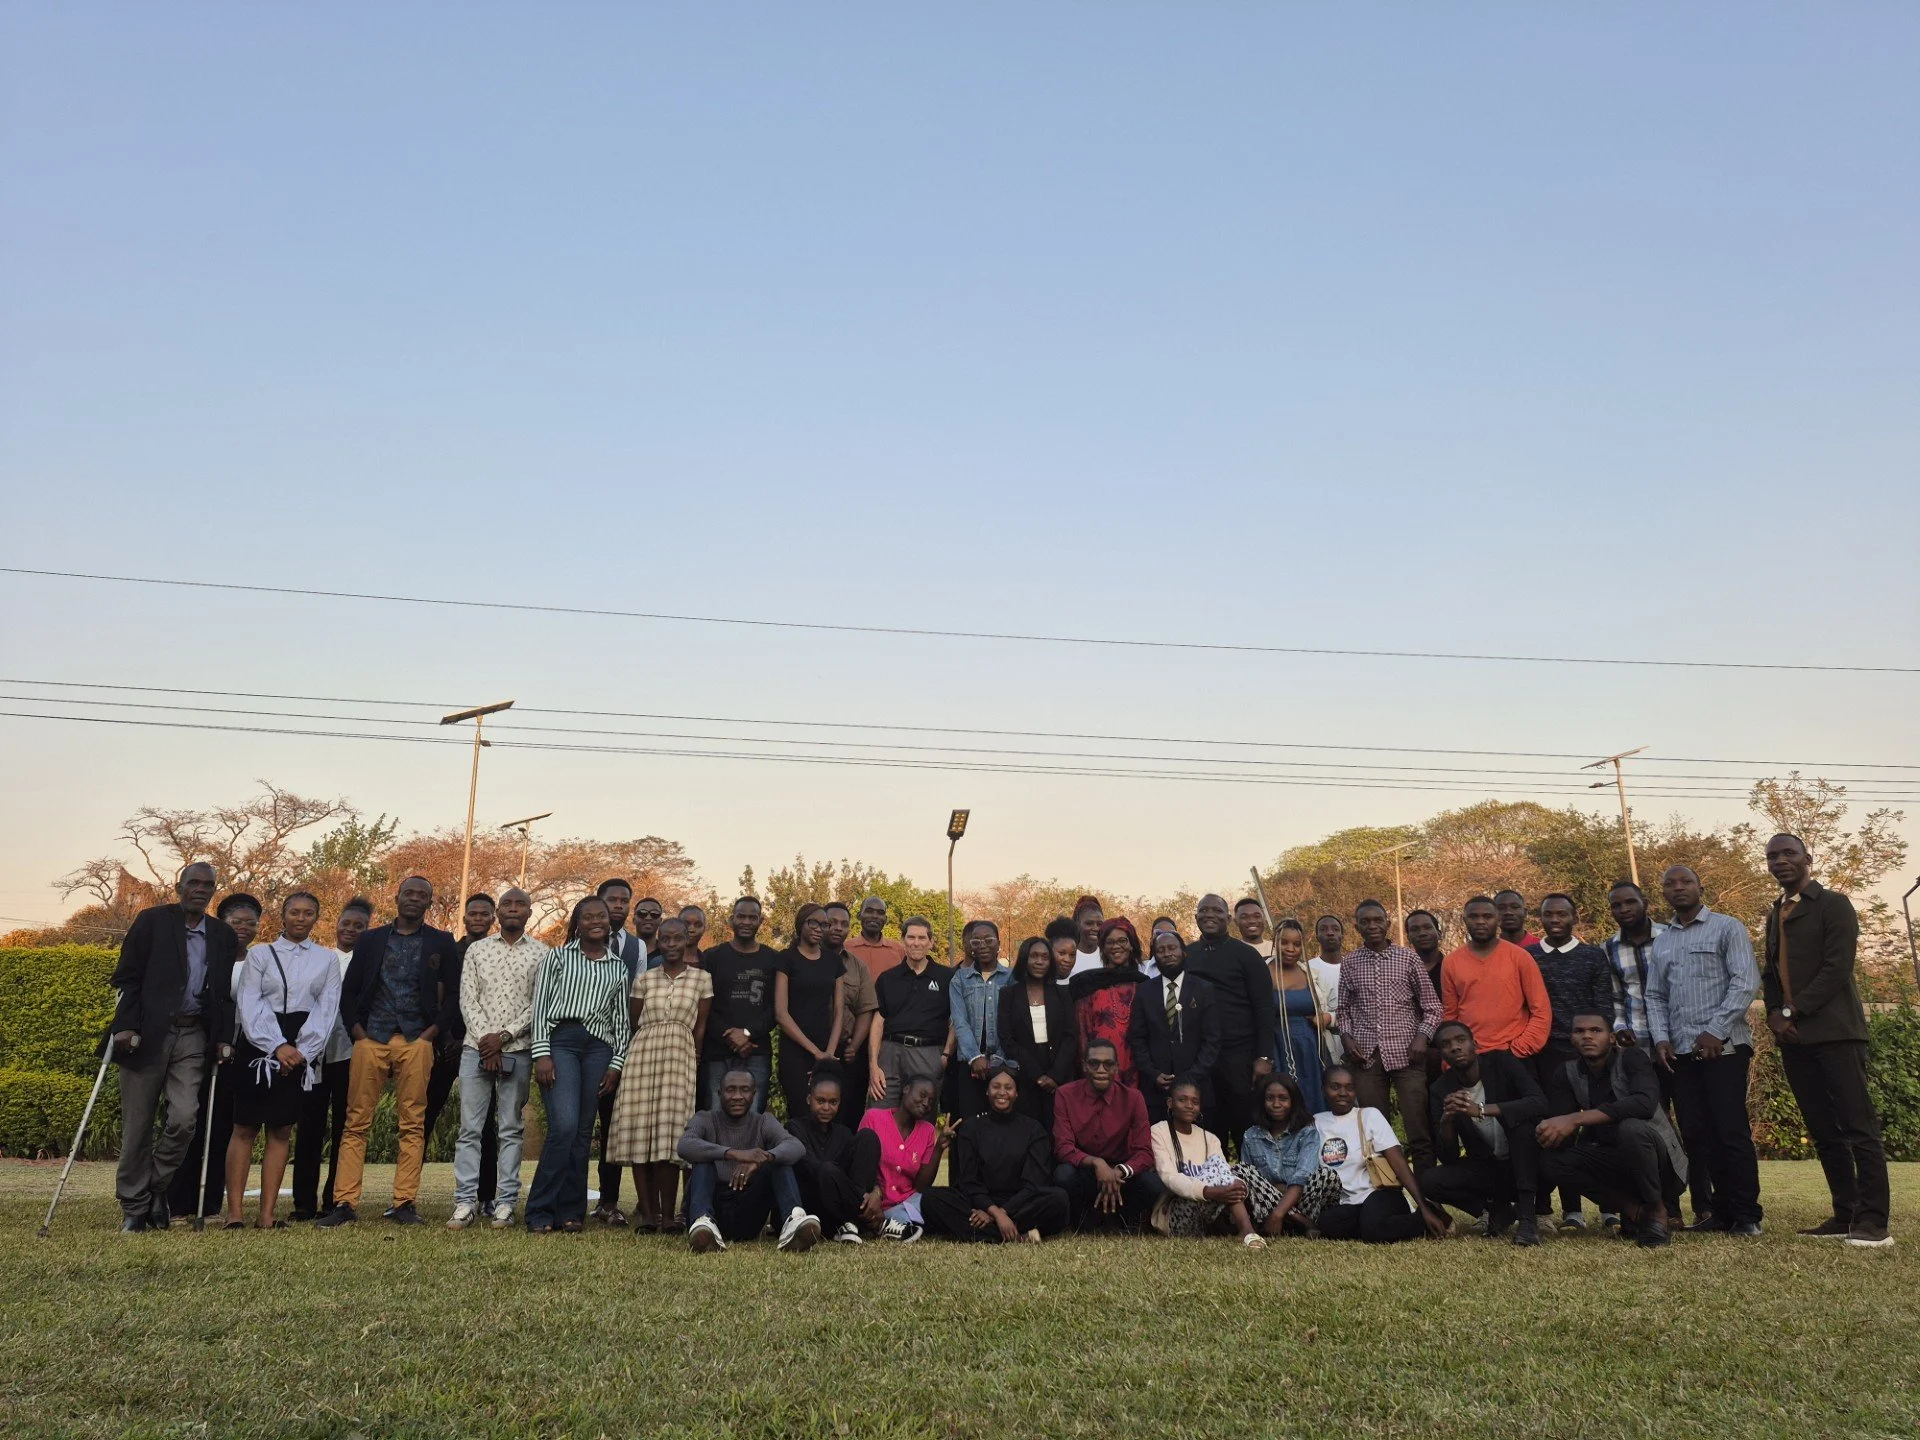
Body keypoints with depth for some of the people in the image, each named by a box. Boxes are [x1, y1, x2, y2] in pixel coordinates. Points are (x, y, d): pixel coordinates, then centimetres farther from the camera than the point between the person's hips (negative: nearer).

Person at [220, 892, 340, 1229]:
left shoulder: (326, 959, 9)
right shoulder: (259, 954, 6)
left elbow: (327, 1010, 4)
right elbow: (249, 1006, -3)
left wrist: (303, 1051, -9)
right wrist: (277, 1047, -13)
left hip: (302, 1051, 1)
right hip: (258, 1045, -1)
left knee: (281, 1130, 2)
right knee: (245, 1128, -2)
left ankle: (267, 1213, 4)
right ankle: (235, 1211, 1)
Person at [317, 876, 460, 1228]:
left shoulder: (442, 943, 9)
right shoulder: (370, 940, 13)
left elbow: (453, 995, 6)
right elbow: (349, 991, 12)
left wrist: (431, 1033, -4)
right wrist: (357, 1033, 1)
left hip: (416, 1043, -1)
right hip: (370, 1040, 1)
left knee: (413, 1126, -1)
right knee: (356, 1123, 0)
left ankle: (404, 1203, 3)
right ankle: (344, 1203, 3)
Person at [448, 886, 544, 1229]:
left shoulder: (541, 954, 4)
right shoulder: (477, 949, 10)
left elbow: (539, 1005, -2)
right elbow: (467, 999, 3)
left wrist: (504, 1037, -11)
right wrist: (484, 1039, -9)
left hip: (518, 1050, -1)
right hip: (476, 1047, 1)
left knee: (511, 1129, 3)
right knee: (470, 1127, 0)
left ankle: (505, 1203, 7)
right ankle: (466, 1202, 4)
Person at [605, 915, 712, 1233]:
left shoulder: (701, 978, 7)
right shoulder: (643, 979, 12)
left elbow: (701, 1026, 6)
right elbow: (632, 1023, 14)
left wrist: (694, 1061, 0)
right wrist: (638, 1054, 6)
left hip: (680, 1055, -2)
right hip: (642, 1053, 2)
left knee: (670, 1131, -9)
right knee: (640, 1131, -3)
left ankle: (667, 1214, -4)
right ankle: (647, 1212, 2)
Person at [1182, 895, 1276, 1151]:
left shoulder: (1245, 954, 0)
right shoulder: (1184, 955, 10)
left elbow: (1264, 1007, -4)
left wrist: (1264, 1057, -11)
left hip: (1240, 1055, -3)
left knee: (1247, 1128, 2)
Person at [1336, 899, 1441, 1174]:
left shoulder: (1408, 958, 4)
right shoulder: (1349, 963, 9)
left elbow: (1432, 1006, 7)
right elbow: (1343, 1008, 16)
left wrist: (1422, 1036, -7)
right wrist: (1347, 1036, 0)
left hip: (1406, 1054, -1)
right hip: (1365, 1055, 2)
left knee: (1418, 1128, -3)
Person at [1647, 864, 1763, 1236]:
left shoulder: (1727, 928, 0)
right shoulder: (1660, 942, 16)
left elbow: (1746, 983, -9)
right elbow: (1655, 997, 16)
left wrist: (1716, 1031, -15)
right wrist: (1661, 1038, 0)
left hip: (1722, 1047, -5)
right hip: (1680, 1052, 5)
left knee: (1731, 1132, -6)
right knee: (1697, 1134, 5)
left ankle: (1746, 1215, 4)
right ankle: (1722, 1211, 14)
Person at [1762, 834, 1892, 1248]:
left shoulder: (1833, 904, -2)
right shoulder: (1775, 915, 20)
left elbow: (1838, 966, -11)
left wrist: (1794, 1012, -14)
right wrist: (1774, 1013, 1)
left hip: (1834, 1031, -7)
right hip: (1793, 1037, 7)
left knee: (1858, 1127, -6)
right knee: (1823, 1132, 8)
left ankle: (1873, 1222, -4)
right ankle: (1845, 1216, 13)